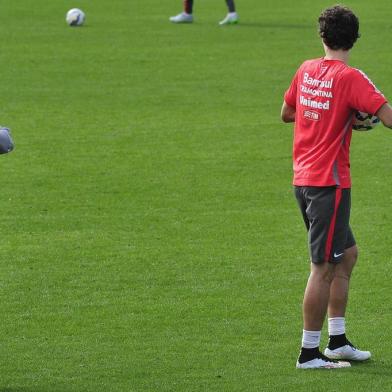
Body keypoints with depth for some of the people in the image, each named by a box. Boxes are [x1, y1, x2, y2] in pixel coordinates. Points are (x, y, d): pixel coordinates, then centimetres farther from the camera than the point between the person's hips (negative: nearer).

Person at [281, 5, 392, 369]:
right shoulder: (350, 78, -14)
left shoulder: (306, 70, 7)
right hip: (329, 183, -8)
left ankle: (337, 341, 21)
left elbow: (286, 113, 23)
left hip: (303, 180, 8)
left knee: (347, 254, 19)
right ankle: (309, 353, 1)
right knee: (324, 267, -2)